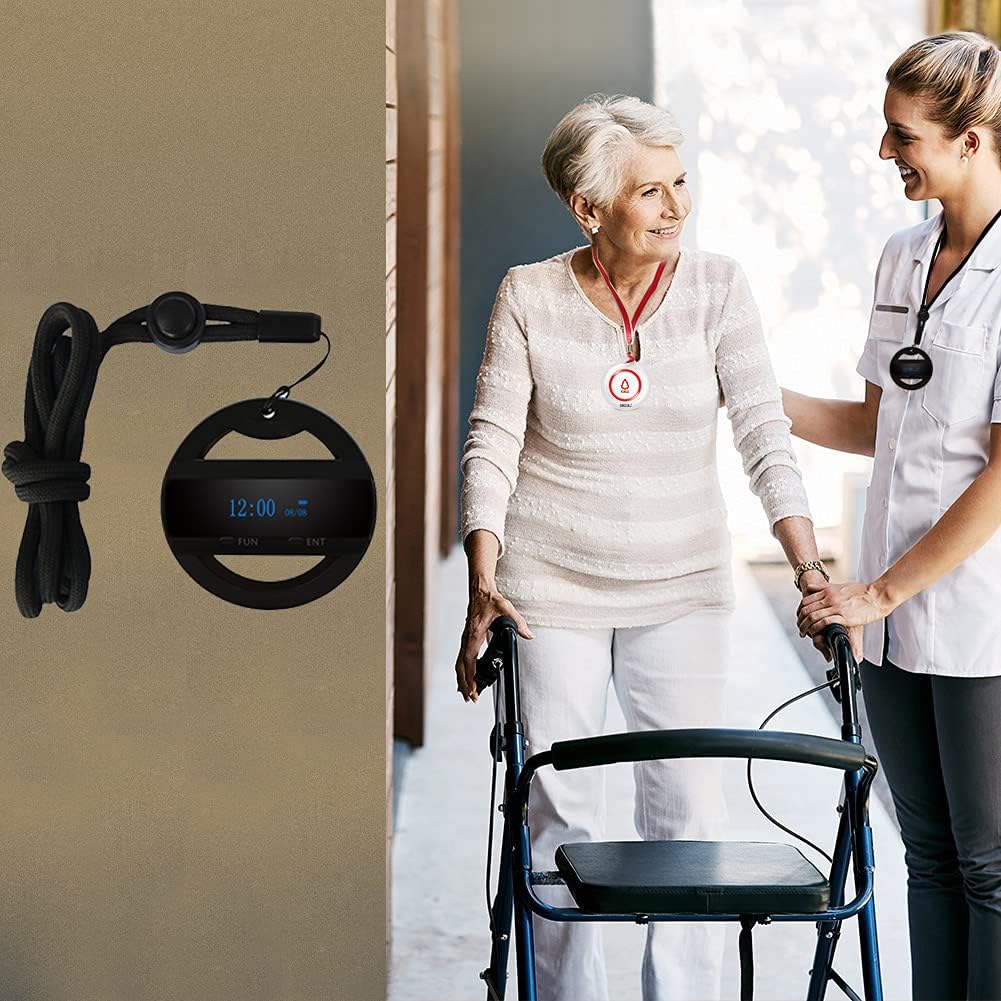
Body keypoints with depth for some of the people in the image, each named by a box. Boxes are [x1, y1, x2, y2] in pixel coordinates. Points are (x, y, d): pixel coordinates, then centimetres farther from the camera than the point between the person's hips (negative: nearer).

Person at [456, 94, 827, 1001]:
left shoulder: (718, 288, -4)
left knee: (690, 807, 0)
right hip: (553, 588, -1)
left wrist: (810, 568, -16)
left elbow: (765, 435, -8)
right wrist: (484, 585, -15)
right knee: (561, 812, 4)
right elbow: (492, 447, -5)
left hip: (681, 587, 1)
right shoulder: (530, 297, -6)